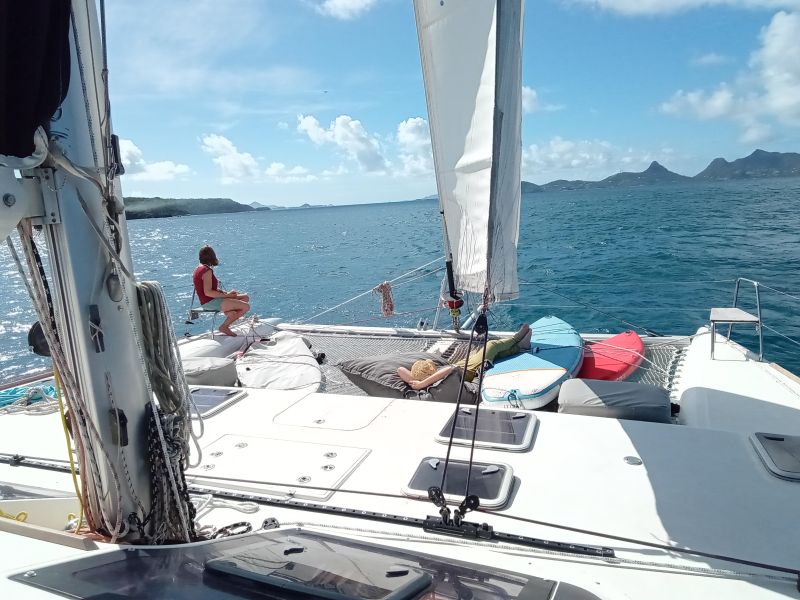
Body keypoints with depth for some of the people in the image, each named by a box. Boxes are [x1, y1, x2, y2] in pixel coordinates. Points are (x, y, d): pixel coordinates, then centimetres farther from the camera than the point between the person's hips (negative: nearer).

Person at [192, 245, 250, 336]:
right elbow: (208, 292, -25)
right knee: (246, 306, -18)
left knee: (245, 297, 10)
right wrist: (227, 295, -17)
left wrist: (225, 292, 5)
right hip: (210, 302, -11)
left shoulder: (200, 268, 14)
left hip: (210, 301, 11)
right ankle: (224, 326, -3)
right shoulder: (207, 271, -18)